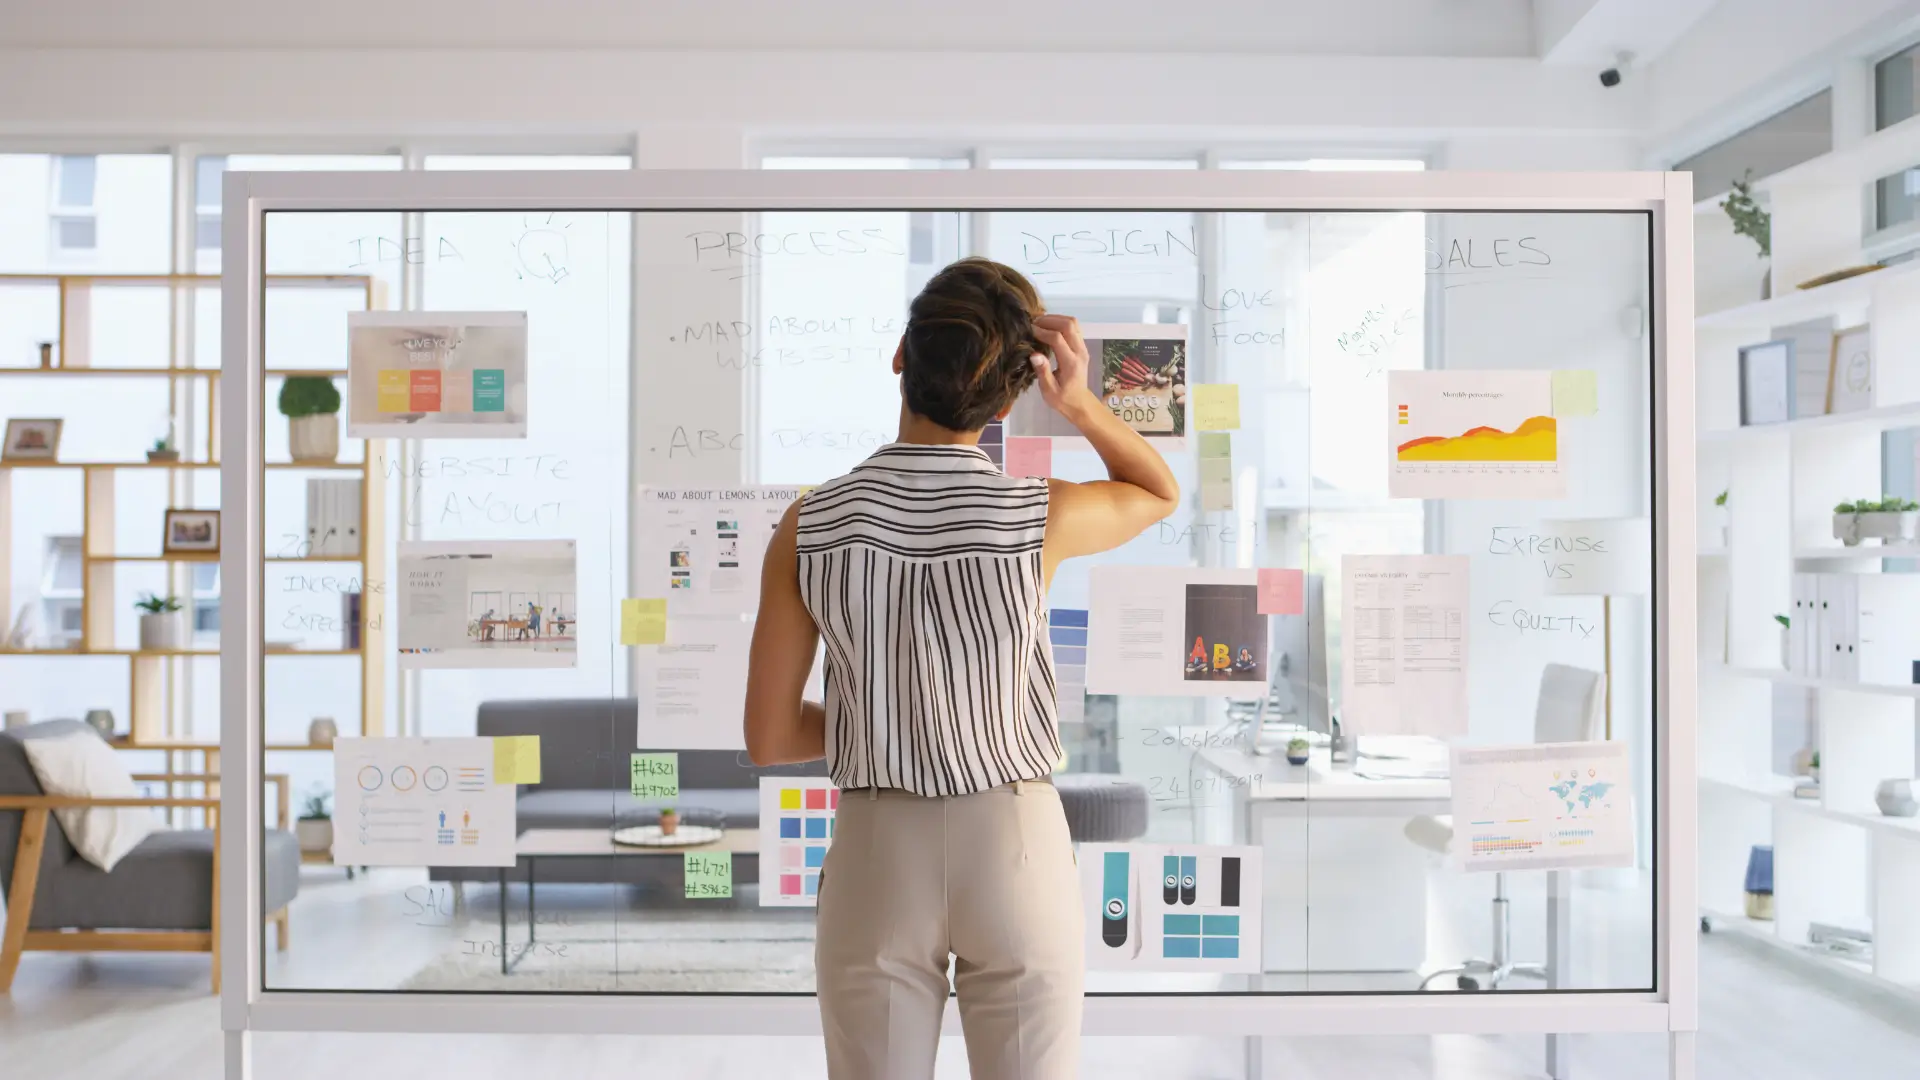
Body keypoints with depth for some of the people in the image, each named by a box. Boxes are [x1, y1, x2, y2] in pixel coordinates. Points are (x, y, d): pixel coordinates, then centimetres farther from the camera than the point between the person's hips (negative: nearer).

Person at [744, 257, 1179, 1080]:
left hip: (876, 857, 1)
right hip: (1014, 847, -1)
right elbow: (1160, 492, 11)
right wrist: (1079, 402, -6)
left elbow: (768, 739, -4)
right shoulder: (1042, 517, -13)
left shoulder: (809, 525, -10)